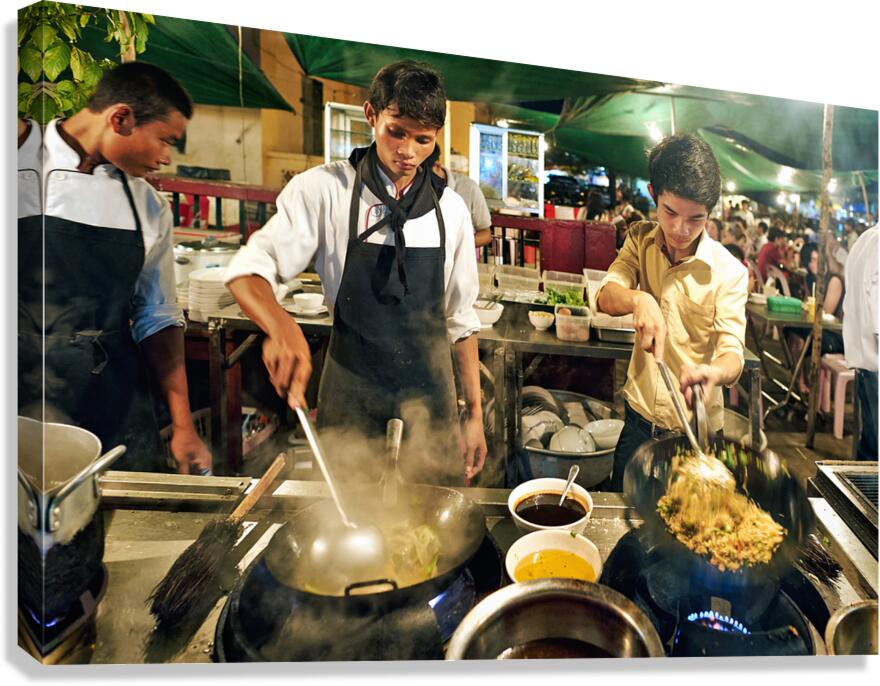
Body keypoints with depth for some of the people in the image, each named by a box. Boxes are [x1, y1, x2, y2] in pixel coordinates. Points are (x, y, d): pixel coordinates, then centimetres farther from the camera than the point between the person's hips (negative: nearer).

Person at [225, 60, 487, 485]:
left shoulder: (451, 209, 0)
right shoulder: (325, 189, -9)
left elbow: (460, 319, 5)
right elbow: (248, 271, -14)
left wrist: (474, 412, 5)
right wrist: (282, 328, -35)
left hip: (430, 395, 2)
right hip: (351, 397, -2)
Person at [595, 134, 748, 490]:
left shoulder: (729, 271, -18)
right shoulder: (640, 240, -5)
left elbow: (732, 354, -23)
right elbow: (605, 296, -18)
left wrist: (714, 373, -47)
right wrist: (638, 299, -41)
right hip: (639, 416, 3)